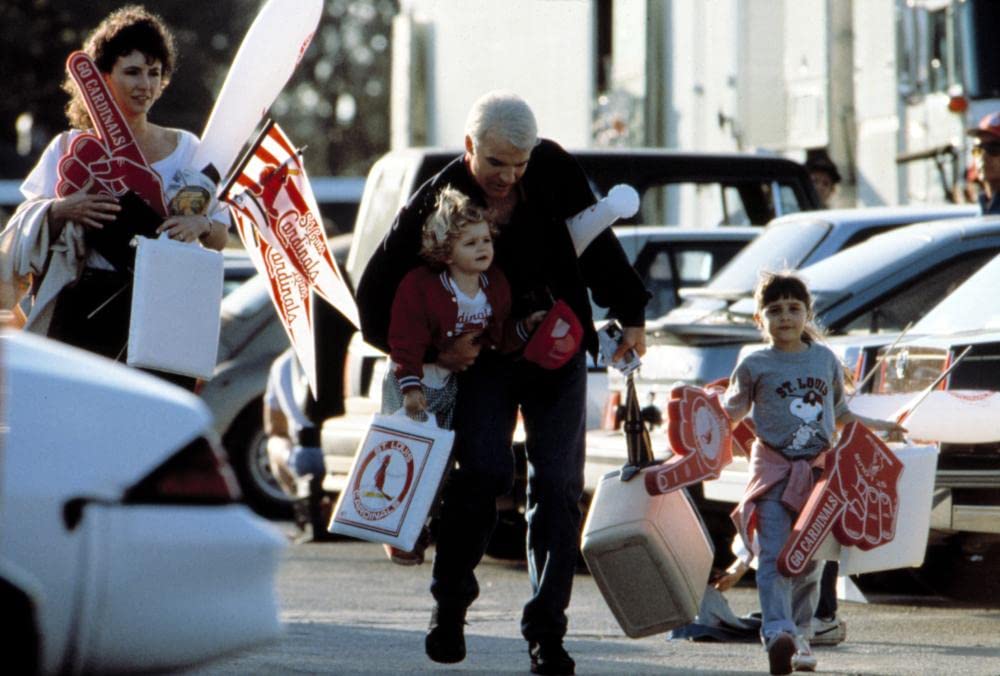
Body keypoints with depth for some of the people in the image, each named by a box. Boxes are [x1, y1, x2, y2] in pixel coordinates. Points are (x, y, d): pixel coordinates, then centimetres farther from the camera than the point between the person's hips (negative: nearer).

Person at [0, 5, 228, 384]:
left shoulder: (183, 148, 12)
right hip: (86, 309, -1)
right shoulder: (71, 147, 9)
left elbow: (220, 237, 8)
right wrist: (62, 210, -19)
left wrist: (200, 225, -15)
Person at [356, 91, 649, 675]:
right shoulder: (435, 203, -15)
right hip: (482, 357, -2)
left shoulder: (554, 171, -9)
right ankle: (451, 600, -2)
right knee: (486, 469, -21)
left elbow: (598, 242, 7)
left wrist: (631, 315, 6)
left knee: (559, 484, -7)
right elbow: (374, 299, -10)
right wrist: (431, 350, -19)